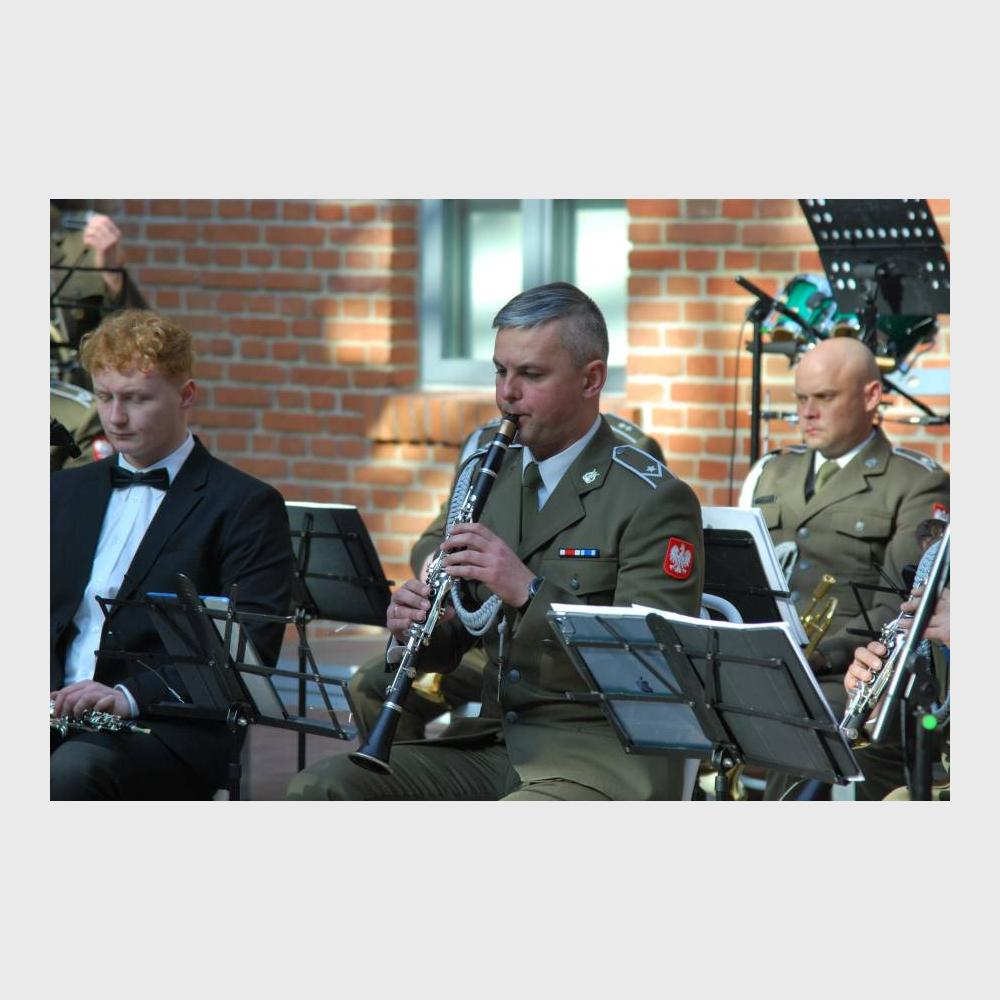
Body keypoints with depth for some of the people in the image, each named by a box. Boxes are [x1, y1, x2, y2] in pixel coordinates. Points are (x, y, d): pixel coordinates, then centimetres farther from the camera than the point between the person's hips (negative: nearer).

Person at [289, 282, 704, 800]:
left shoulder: (655, 500, -7)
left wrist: (531, 592, -26)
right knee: (319, 788, -14)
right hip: (487, 742, 7)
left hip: (601, 756, -7)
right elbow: (454, 642, 18)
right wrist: (414, 628, -6)